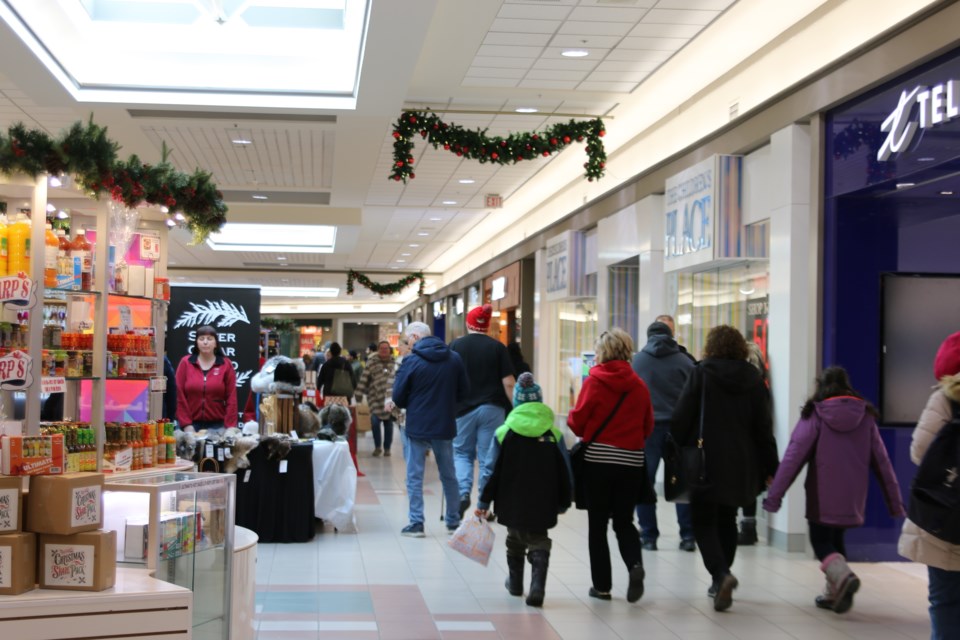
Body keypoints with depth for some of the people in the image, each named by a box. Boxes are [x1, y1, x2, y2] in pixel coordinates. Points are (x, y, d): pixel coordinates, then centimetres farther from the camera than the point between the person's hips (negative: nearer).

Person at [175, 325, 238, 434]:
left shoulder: (226, 364, 3)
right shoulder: (185, 363, 4)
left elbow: (231, 398, 1)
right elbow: (180, 396, 1)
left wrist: (230, 427, -6)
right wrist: (186, 425, -6)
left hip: (218, 426, 0)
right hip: (192, 425, 0)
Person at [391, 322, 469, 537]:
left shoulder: (411, 361, -12)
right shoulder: (454, 358, 1)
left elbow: (398, 396, -10)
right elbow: (463, 391, 6)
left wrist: (403, 404, 12)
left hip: (417, 427, -4)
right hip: (445, 426, 4)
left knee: (414, 476, 5)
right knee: (448, 475, 16)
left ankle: (416, 523, 3)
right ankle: (453, 521, 23)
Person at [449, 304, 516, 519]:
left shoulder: (455, 346, 1)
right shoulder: (497, 348, -1)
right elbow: (508, 383, -5)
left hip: (463, 409, 1)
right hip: (492, 409, 0)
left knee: (462, 453, 16)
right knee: (488, 458, 6)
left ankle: (463, 492, -5)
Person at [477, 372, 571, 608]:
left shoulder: (504, 432, -6)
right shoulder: (554, 434, -3)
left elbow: (494, 472, -6)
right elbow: (564, 473, 1)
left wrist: (483, 502, 1)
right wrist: (563, 503, 12)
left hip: (513, 503, 0)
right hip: (543, 505, 0)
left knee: (515, 540, 21)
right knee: (539, 544, 6)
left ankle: (515, 583, 36)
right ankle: (537, 587, -13)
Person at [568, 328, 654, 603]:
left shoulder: (594, 381, -8)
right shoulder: (639, 385, 1)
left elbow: (577, 421, -7)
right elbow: (648, 427, 6)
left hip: (598, 459, -2)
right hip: (632, 461, 3)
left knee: (598, 523, 9)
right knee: (624, 521, 14)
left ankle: (602, 585, 10)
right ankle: (635, 565, -12)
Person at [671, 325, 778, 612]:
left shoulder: (701, 374, -6)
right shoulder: (753, 378, 4)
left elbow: (681, 418, -8)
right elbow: (763, 427, 5)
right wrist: (770, 467, 9)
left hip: (707, 461, -4)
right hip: (741, 464, 4)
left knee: (703, 522, 2)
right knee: (727, 520, 18)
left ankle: (721, 574, -20)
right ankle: (720, 582, 21)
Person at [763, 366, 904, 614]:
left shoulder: (815, 416, -5)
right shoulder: (865, 416, 5)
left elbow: (793, 458, -10)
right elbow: (882, 461, 5)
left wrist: (774, 496, -9)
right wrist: (895, 501, 11)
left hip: (823, 497, -4)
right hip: (853, 498, 4)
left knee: (821, 542, 6)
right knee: (836, 540, 21)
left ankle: (843, 576, -21)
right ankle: (834, 593, 19)